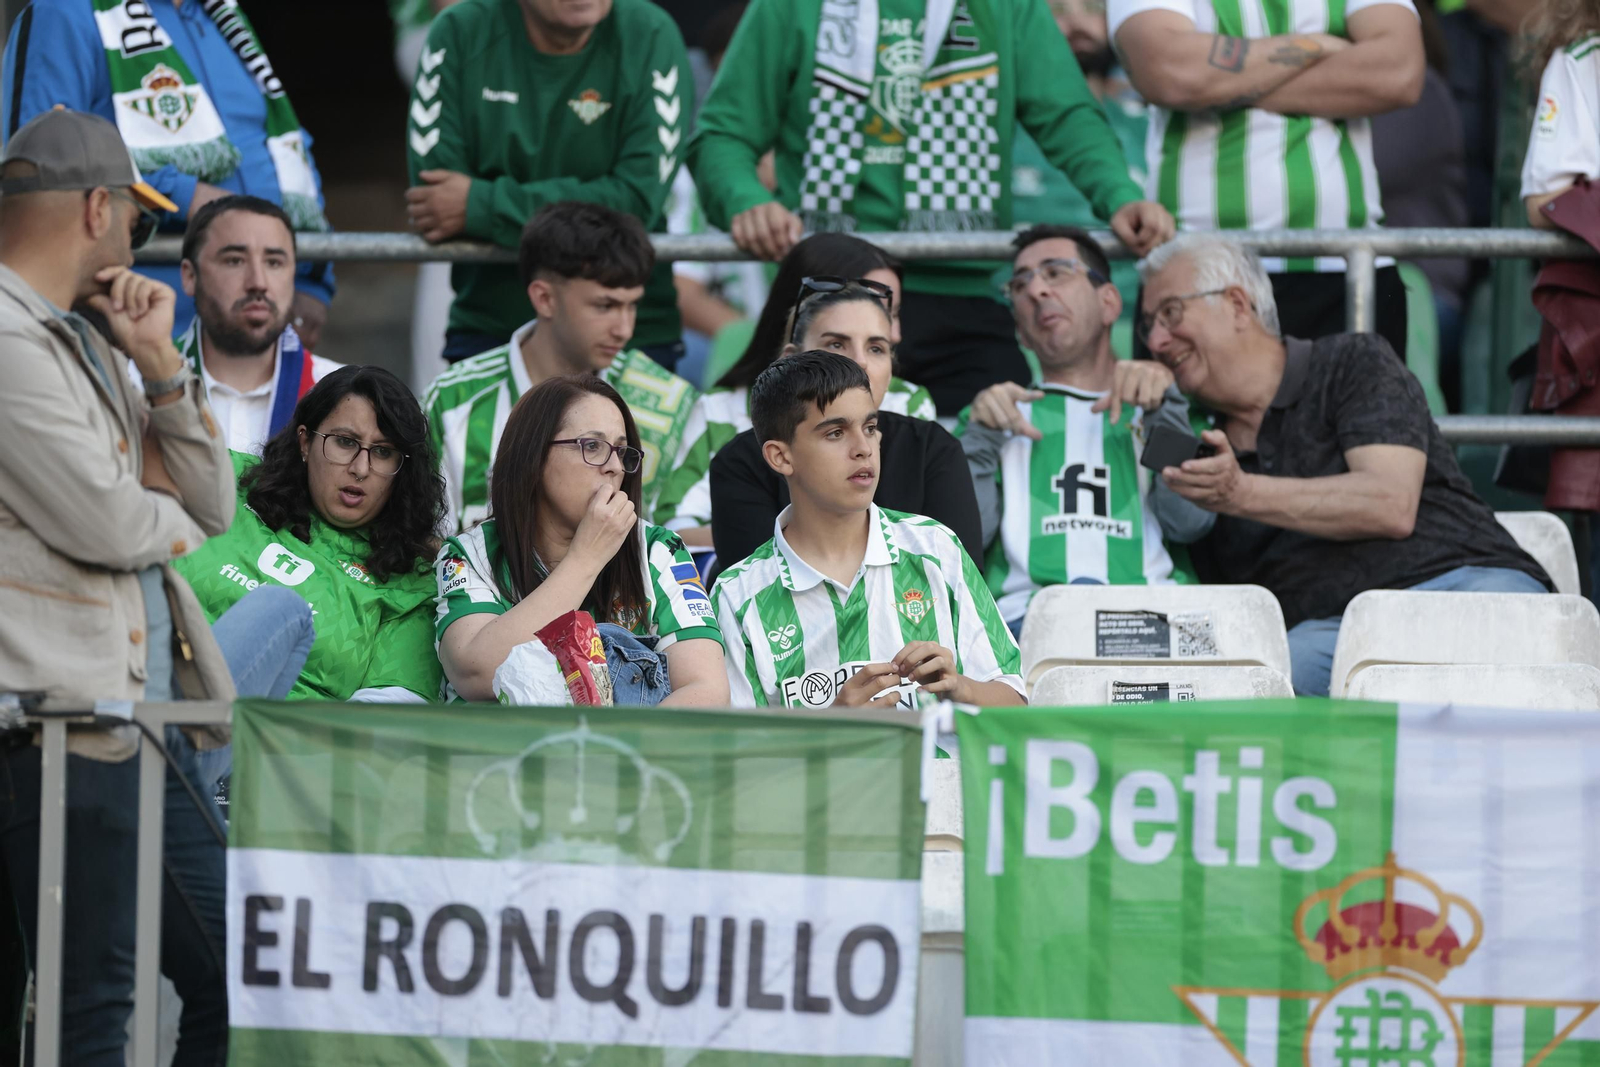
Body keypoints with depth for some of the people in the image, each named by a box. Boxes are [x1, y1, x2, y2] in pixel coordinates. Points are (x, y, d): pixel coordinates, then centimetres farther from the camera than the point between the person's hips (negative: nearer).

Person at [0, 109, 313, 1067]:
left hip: (151, 718, 10)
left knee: (232, 984, 12)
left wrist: (160, 366, 2)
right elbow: (107, 526, -18)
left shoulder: (84, 338, 18)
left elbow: (212, 506, 16)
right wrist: (171, 509, 6)